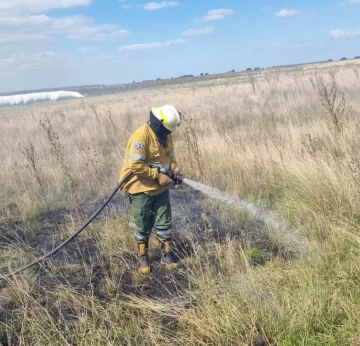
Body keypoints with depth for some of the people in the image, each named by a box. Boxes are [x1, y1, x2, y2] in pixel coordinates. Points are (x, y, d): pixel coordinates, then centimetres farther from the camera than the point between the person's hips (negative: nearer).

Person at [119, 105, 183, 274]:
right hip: (142, 189, -6)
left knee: (164, 223, 12)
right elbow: (135, 165, -28)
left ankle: (167, 254, 26)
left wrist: (175, 170, -6)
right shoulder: (141, 136, -23)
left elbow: (170, 156, 15)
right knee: (143, 227, 9)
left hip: (161, 189, 6)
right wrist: (158, 176, -24)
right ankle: (143, 257, 26)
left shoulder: (165, 135, 3)